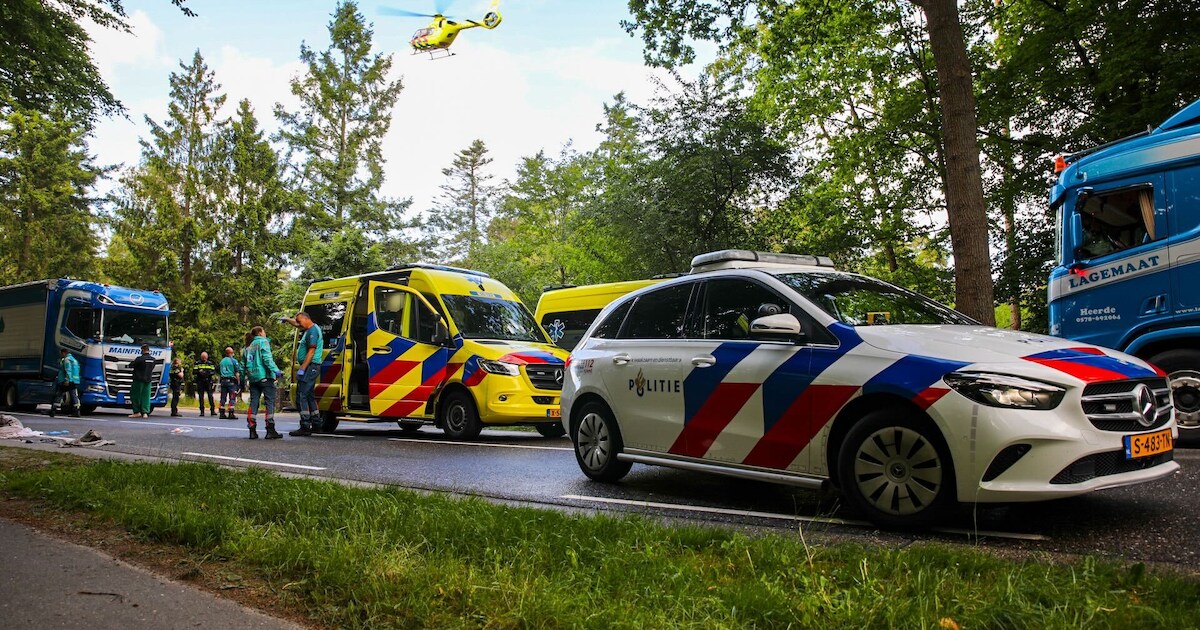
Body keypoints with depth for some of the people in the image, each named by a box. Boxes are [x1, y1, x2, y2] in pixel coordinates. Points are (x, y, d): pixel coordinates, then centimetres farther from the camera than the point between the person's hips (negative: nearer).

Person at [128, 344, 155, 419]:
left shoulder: (140, 359, -15)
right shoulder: (153, 359, 3)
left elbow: (131, 365, -8)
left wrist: (133, 362, 14)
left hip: (139, 380, -5)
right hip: (148, 380, 5)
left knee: (135, 395, 7)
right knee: (146, 396, 5)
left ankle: (137, 412, 6)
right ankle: (145, 412, -1)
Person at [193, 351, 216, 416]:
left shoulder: (210, 364, 11)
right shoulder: (197, 363, 7)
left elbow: (213, 371, 5)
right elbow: (194, 372, 1)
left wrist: (208, 373, -14)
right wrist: (199, 371, -18)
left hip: (208, 382, 0)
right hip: (200, 382, 0)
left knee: (210, 396, -5)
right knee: (201, 397, 2)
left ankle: (212, 410, -2)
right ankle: (202, 411, 7)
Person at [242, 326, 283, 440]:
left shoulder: (248, 347, 19)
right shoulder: (263, 342, 0)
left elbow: (243, 365, 19)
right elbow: (267, 358, -15)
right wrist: (276, 370, -22)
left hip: (253, 378, 7)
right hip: (264, 376, -7)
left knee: (253, 403, 8)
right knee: (269, 402, -5)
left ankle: (252, 430, 4)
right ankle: (270, 430, -10)